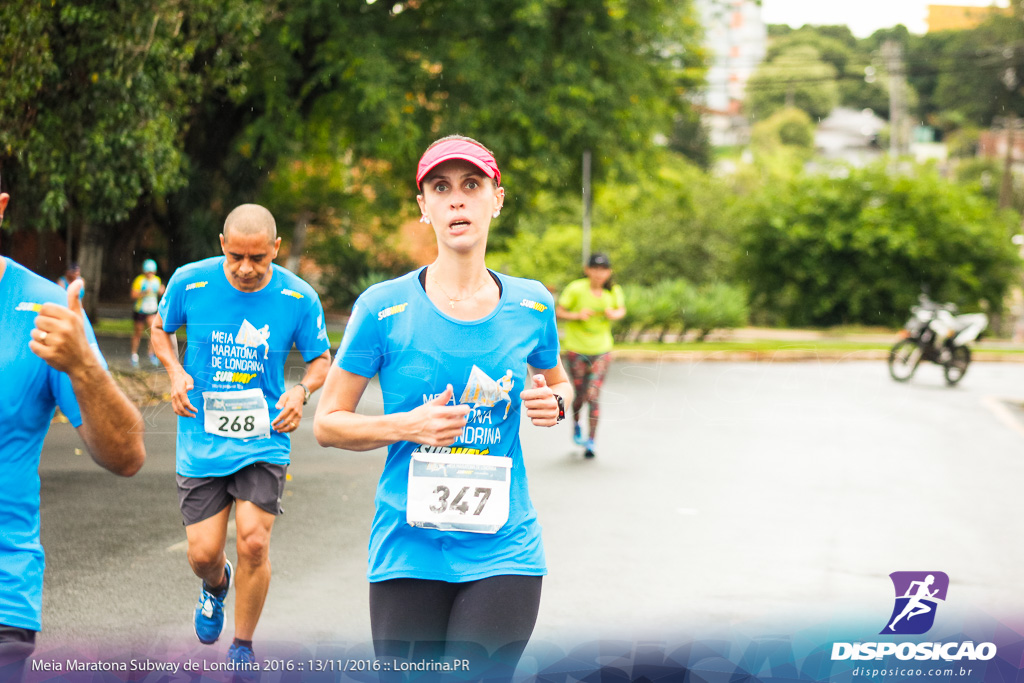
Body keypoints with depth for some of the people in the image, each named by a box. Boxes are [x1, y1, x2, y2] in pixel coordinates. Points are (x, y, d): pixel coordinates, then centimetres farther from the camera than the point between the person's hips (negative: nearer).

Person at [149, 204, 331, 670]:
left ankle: (243, 647, 10)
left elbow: (321, 359, 6)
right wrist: (176, 372, -7)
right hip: (201, 441, 1)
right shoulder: (189, 282, -7)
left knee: (253, 541, -13)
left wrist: (301, 391, -15)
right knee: (203, 553, 0)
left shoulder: (299, 298, -7)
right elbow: (160, 329, 12)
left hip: (264, 441, -1)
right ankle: (216, 585, 40)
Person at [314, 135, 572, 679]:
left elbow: (557, 381, 25)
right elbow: (327, 424, 1)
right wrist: (408, 426, -15)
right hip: (409, 551, -1)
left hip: (503, 552, 1)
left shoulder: (531, 306, 5)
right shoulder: (384, 308, -3)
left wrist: (553, 402, 1)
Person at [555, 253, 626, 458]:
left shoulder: (614, 291, -4)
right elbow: (559, 312, -8)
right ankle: (576, 423, 41)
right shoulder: (576, 289, -13)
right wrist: (577, 315, -25)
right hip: (576, 350, -1)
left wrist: (614, 314, -10)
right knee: (580, 394, 6)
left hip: (601, 350, 1)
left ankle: (591, 441, 2)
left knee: (594, 395, -8)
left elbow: (621, 309, 13)